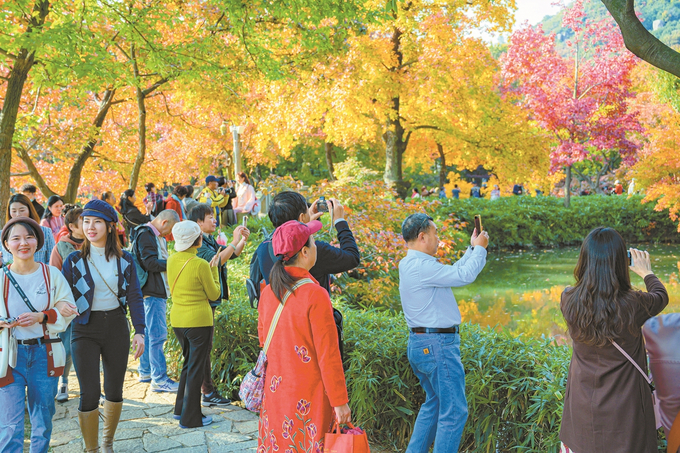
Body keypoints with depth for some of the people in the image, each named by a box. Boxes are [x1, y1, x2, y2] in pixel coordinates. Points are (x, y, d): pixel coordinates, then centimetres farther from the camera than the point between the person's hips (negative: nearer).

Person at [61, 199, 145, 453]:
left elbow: (135, 297, 2)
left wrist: (139, 331, -6)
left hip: (116, 327, 2)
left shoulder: (124, 260, 1)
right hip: (85, 330, -2)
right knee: (89, 394, -6)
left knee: (114, 391, 12)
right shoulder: (74, 260, -3)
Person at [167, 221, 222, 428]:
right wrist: (214, 269, 2)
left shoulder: (172, 260, 2)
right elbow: (214, 294, -7)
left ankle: (181, 409, 30)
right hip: (198, 320, -7)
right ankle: (190, 417, 12)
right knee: (196, 368, 4)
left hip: (177, 319, 7)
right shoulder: (201, 265, -17)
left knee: (189, 362, 23)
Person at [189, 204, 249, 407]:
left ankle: (206, 389, 24)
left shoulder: (210, 241, 15)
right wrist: (235, 241, -26)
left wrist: (243, 239, 3)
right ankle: (208, 393, -2)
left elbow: (232, 255, 19)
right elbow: (216, 260, -28)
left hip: (210, 300, 10)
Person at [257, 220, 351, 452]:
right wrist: (340, 402, -10)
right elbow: (328, 355, -16)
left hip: (275, 389, 6)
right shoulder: (315, 295, -19)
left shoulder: (268, 293, 0)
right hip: (308, 397, -6)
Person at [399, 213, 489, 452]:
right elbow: (464, 275, -19)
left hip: (420, 344, 11)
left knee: (434, 404, 22)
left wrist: (472, 249, 20)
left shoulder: (409, 264, 12)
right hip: (437, 345, -11)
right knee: (454, 411, -4)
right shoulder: (422, 266, -20)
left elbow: (452, 272, 18)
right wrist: (479, 248, -3)